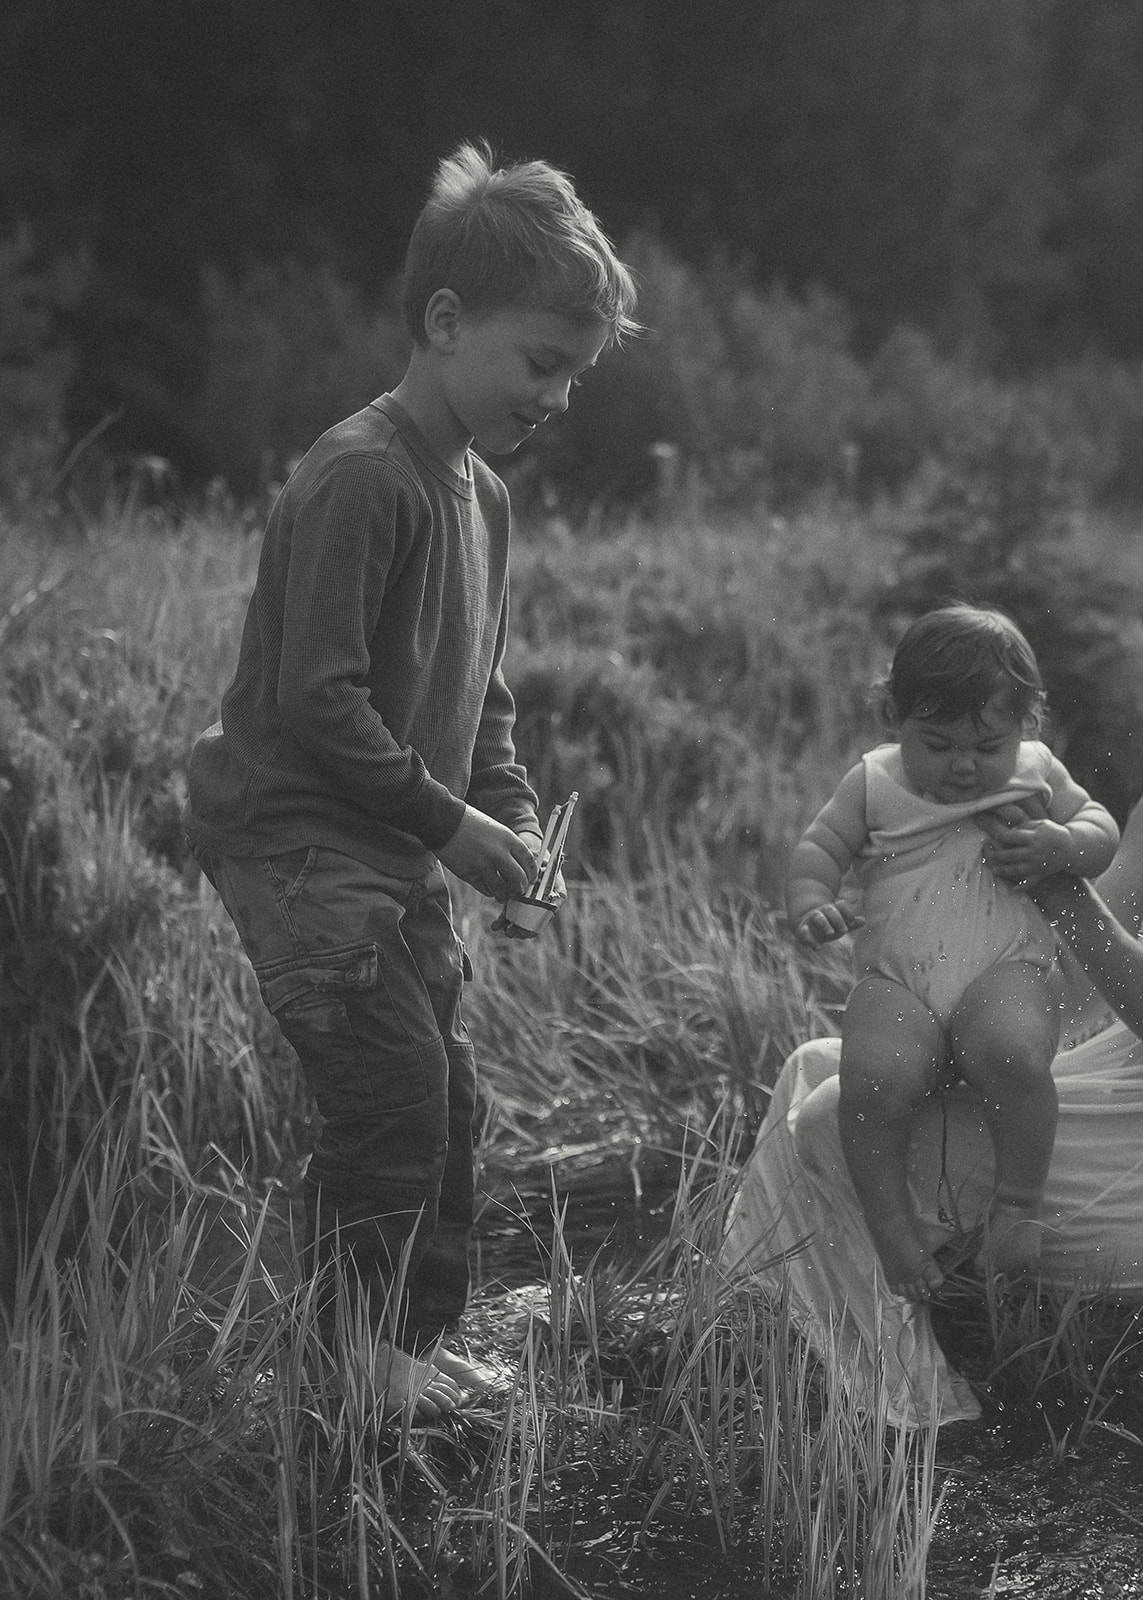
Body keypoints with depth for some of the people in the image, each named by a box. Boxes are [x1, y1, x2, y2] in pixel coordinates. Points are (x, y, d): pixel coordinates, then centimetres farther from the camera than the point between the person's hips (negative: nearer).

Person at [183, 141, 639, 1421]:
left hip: (394, 847, 10)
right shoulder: (359, 478, -19)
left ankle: (425, 1340, 24)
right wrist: (452, 822, -18)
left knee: (446, 1091, 12)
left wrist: (513, 814, 4)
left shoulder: (481, 493, 12)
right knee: (393, 1084, -13)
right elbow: (316, 700, -23)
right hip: (294, 831, -10)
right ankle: (357, 1357, 1)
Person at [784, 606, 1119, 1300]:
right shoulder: (873, 783, 14)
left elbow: (1102, 827, 20)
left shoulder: (1036, 773, 16)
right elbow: (819, 847, 14)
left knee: (1013, 1054, -35)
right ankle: (893, 1223, -12)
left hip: (1008, 969, 0)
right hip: (896, 982, 0)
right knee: (875, 1077, -30)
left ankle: (1021, 1200, -15)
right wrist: (811, 903, -8)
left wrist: (1063, 844, -4)